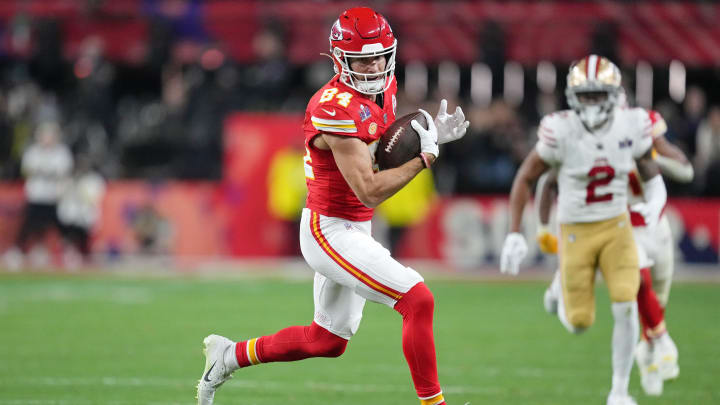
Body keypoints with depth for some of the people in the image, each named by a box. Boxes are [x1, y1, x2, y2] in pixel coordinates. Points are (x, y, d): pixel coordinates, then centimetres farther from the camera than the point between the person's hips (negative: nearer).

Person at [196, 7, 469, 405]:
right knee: (418, 301, -18)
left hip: (353, 229, 10)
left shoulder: (383, 89, 4)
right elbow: (369, 191, -26)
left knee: (327, 340, 20)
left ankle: (230, 355, 35)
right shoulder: (337, 108, -24)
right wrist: (424, 156, -22)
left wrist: (432, 136, -2)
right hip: (330, 232, -10)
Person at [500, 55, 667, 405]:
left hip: (617, 228, 2)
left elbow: (649, 171, 4)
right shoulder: (561, 132, -20)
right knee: (580, 324, 1)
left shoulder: (631, 126, -12)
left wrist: (656, 200, -20)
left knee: (626, 307, -17)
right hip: (576, 232, -2)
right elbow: (524, 179, -8)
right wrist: (513, 235, -12)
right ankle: (565, 298, 41)